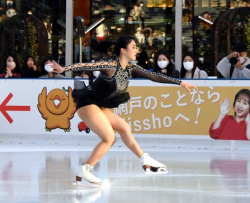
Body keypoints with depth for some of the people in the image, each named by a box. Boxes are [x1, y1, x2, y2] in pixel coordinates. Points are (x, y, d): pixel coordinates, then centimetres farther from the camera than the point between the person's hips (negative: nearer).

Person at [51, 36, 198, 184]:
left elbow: (154, 76, 8)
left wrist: (181, 83, 9)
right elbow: (87, 66, -31)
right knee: (109, 138, -14)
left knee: (123, 127, 12)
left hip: (100, 106, 9)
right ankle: (83, 171, -11)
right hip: (87, 103, -9)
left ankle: (145, 160, 20)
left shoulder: (130, 68, 5)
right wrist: (63, 69, -44)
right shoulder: (111, 66, -19)